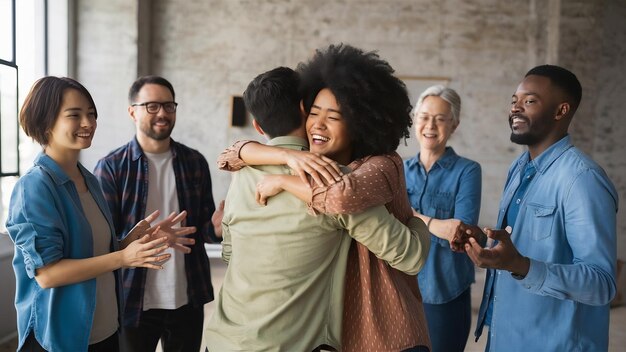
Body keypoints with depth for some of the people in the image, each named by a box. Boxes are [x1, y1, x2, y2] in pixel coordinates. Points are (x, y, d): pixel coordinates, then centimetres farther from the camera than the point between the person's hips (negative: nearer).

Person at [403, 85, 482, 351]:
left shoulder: (467, 171, -7)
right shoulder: (401, 170, 5)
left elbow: (460, 234, -18)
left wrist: (410, 216, -18)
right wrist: (435, 224, -18)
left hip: (445, 293, -3)